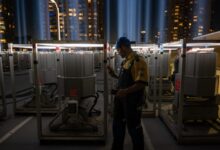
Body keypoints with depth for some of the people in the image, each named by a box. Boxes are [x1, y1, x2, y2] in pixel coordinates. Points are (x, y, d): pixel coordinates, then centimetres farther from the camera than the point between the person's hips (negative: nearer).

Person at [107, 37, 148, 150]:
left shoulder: (138, 61, -16)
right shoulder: (125, 61, 11)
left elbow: (141, 83, -24)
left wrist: (126, 91, -31)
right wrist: (114, 75, 9)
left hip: (132, 99, -9)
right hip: (121, 98, 9)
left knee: (133, 127, 8)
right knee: (117, 125, 19)